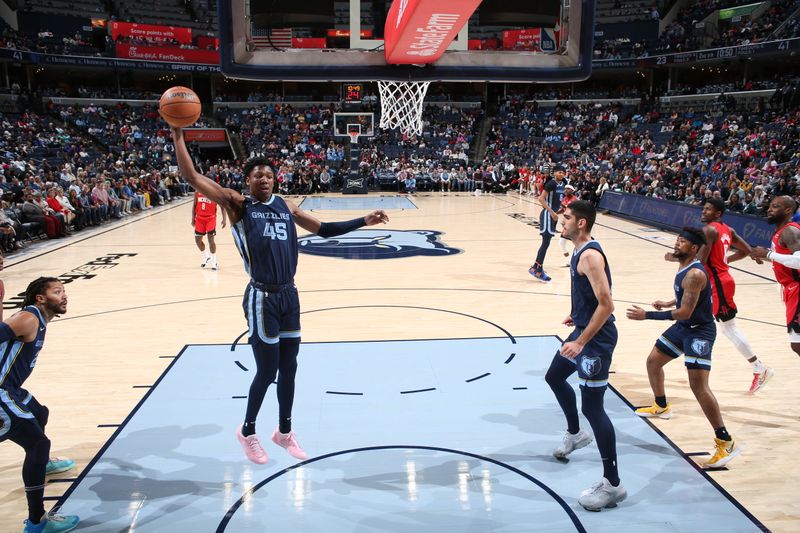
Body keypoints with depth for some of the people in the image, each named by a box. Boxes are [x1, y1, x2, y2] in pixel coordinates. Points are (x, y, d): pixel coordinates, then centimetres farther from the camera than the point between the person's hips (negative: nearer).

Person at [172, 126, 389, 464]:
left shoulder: (286, 206, 10)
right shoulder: (237, 205, -5)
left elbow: (324, 230, 16)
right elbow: (192, 177, -12)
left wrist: (363, 222, 10)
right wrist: (178, 134, -16)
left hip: (289, 295, 6)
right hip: (262, 298, -5)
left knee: (288, 368, 14)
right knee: (267, 371, 2)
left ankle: (284, 432, 32)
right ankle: (247, 431, 27)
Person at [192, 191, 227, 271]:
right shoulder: (197, 192, 0)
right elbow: (194, 205, 12)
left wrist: (224, 219, -13)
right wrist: (193, 218, 8)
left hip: (211, 218, -4)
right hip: (199, 218, 4)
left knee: (211, 239, -8)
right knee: (197, 240, 5)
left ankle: (214, 262, 6)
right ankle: (206, 256, 30)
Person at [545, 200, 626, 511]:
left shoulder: (590, 255, -23)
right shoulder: (580, 251, 7)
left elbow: (606, 305, -27)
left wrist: (580, 343, -27)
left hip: (596, 338, -11)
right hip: (584, 330, 11)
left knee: (592, 406, -8)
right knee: (554, 376, 27)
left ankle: (612, 485, 1)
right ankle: (575, 433, 48)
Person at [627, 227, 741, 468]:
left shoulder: (695, 274, -26)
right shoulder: (683, 268, 4)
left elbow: (685, 313, -30)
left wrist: (647, 315, -31)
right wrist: (668, 303, 20)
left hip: (700, 331, -10)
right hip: (683, 327, 10)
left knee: (698, 384, -20)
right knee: (653, 361, 20)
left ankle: (726, 442, -11)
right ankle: (662, 406, 45)